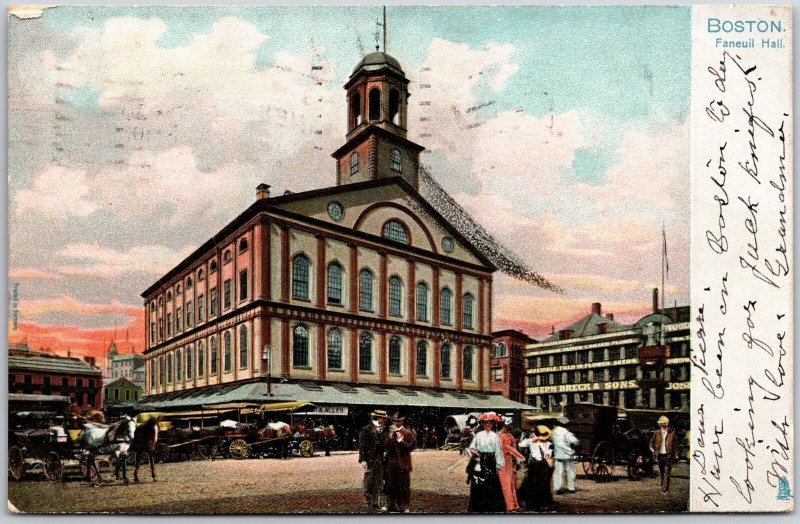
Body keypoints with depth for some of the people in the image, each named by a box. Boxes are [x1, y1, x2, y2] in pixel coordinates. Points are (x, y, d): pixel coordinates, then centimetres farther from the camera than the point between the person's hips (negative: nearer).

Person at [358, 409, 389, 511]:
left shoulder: (383, 429, 11)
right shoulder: (367, 429, -9)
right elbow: (362, 445, -11)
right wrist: (363, 460, -16)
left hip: (380, 460, 7)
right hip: (370, 460, -7)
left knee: (378, 484, 10)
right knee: (368, 483, -1)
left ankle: (376, 504, 17)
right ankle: (369, 504, 6)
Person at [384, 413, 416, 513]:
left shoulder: (408, 434, -1)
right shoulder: (390, 433, 13)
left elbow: (410, 447, -9)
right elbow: (387, 447, 5)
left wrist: (400, 439, -14)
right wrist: (391, 437, -9)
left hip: (403, 463, -4)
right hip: (391, 463, 4)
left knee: (404, 486, 1)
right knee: (391, 485, 8)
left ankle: (405, 507, 8)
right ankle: (392, 505, 18)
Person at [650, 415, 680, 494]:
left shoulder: (672, 433, -1)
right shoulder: (657, 433, 6)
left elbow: (675, 444, 1)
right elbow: (651, 442, 13)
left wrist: (676, 455, -3)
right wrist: (652, 449, -4)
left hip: (668, 455, -3)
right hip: (660, 455, 3)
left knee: (667, 473, -10)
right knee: (662, 473, 13)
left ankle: (665, 489, -12)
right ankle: (663, 487, 27)